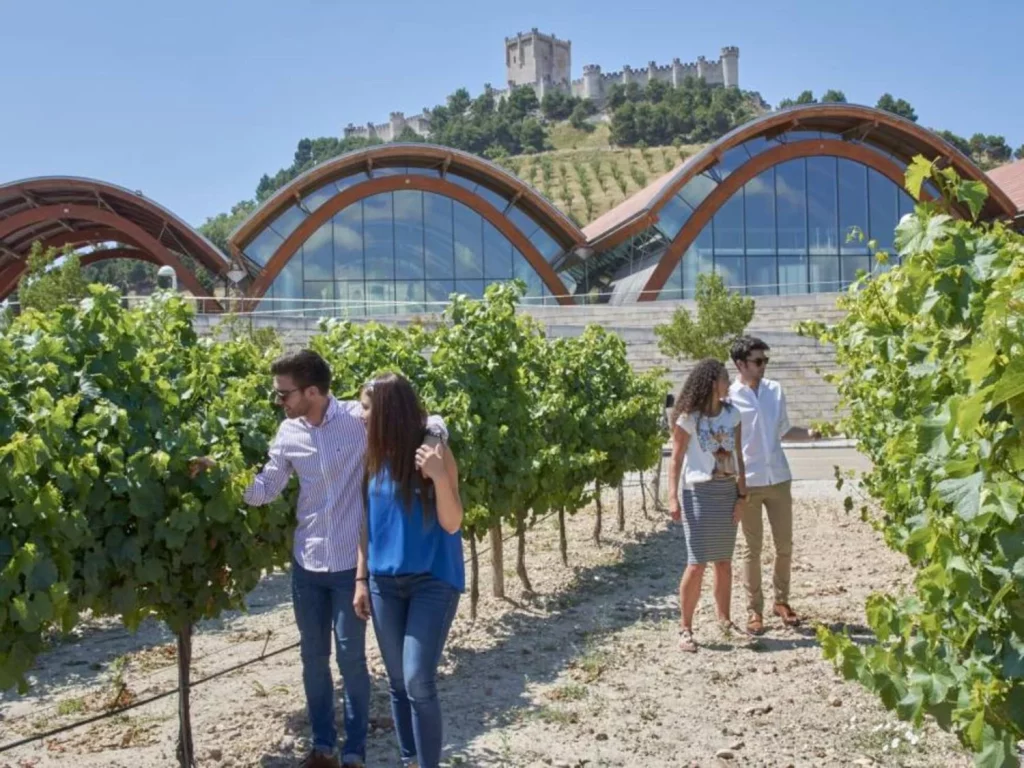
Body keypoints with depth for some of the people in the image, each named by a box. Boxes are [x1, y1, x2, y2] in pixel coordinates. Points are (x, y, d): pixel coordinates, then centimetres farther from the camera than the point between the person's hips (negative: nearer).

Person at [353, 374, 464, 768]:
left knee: (419, 681, -10)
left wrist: (439, 477, -28)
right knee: (397, 682, 10)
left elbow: (451, 524, -13)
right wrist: (361, 578, 9)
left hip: (433, 580, -5)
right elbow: (368, 522, 10)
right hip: (384, 582, 5)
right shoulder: (374, 458, 1)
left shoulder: (434, 452, -12)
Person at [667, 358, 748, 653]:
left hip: (728, 491, 5)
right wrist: (673, 498, -15)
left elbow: (738, 457, 6)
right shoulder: (688, 418, -8)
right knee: (697, 563, -9)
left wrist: (742, 494, -1)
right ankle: (685, 628, 0)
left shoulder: (731, 414, 6)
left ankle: (724, 619, 26)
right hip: (699, 492, -5)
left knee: (724, 561, 11)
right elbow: (676, 459, -7)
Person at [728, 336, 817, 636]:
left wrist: (809, 433, -3)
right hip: (747, 483, -4)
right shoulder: (729, 397, -8)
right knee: (751, 548, 5)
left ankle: (781, 601, 28)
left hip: (779, 479, 4)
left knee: (785, 545, 10)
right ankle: (754, 610, 15)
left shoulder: (776, 390, 4)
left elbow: (783, 430, 14)